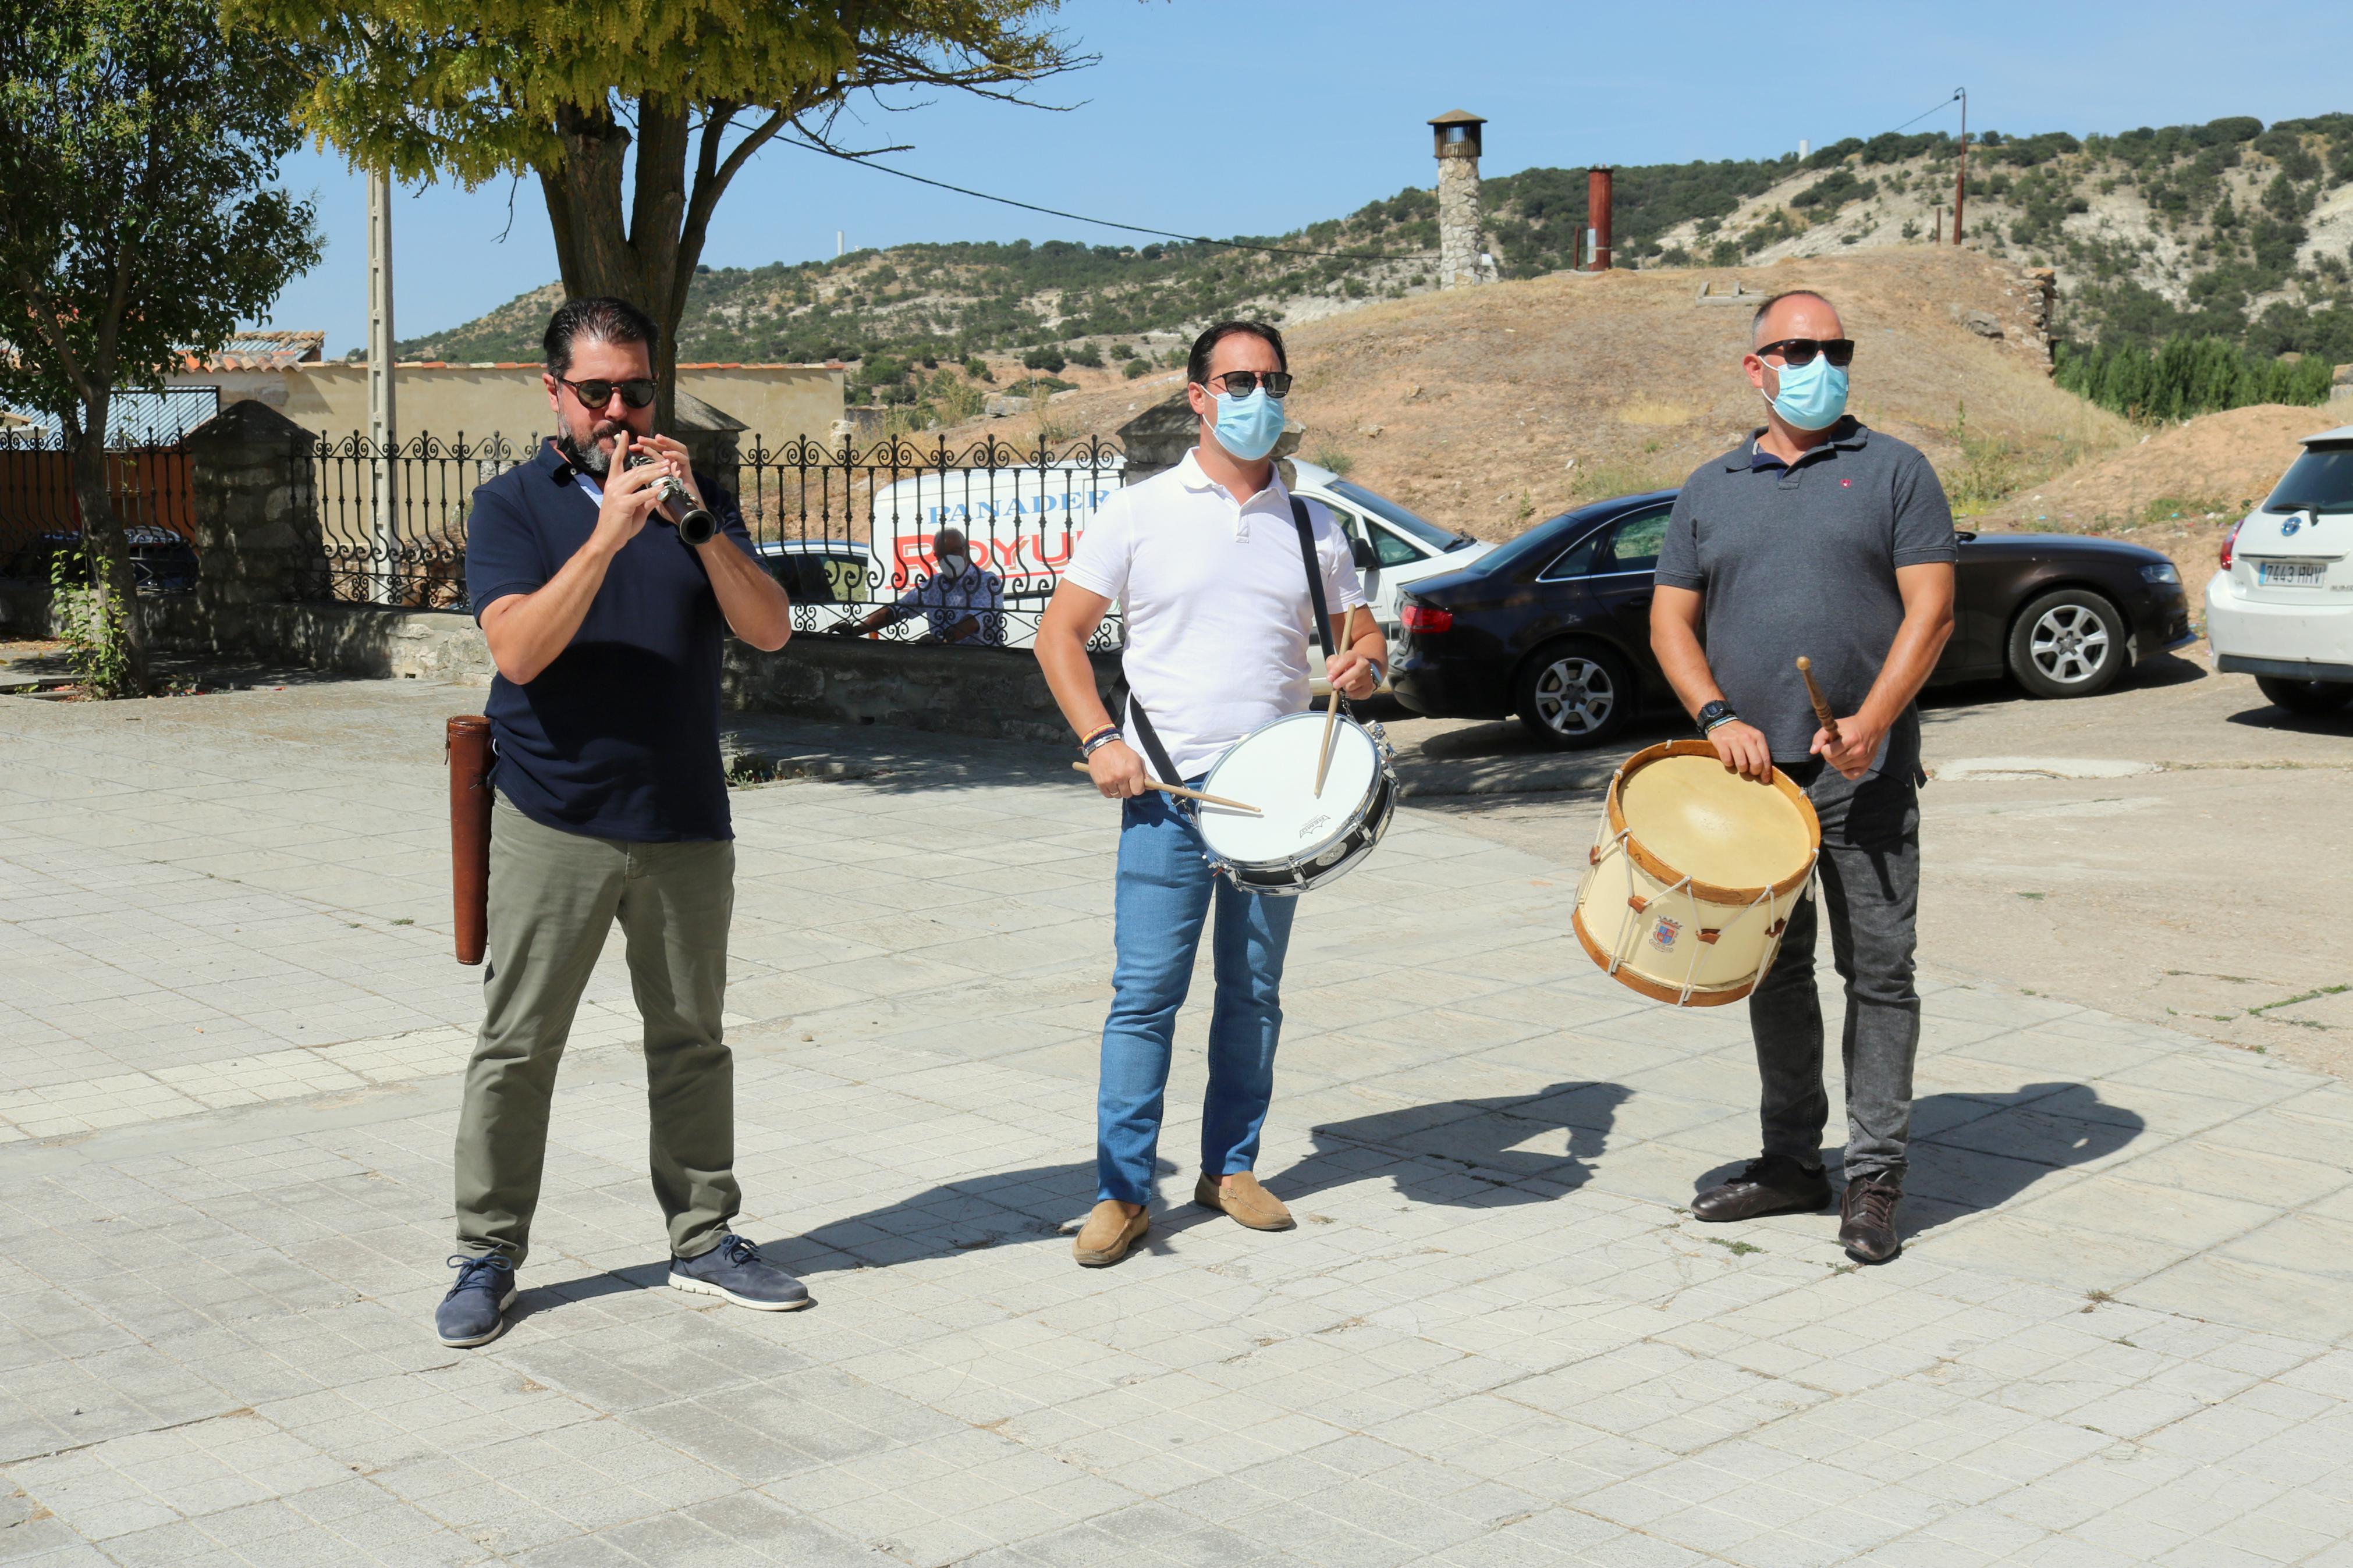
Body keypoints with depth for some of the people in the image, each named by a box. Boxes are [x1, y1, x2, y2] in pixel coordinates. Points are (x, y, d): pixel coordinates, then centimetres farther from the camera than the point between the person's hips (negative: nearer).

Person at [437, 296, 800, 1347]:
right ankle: (487, 1256, 14)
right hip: (554, 825, -3)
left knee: (691, 1040, 10)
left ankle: (704, 1240, 22)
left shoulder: (696, 497, 10)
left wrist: (697, 522, -16)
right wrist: (607, 535, -23)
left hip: (687, 824, 3)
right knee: (516, 1046, 1)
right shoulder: (513, 505, 1)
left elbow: (770, 630, -3)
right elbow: (518, 651, -15)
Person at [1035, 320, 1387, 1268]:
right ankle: (1122, 1192, 2)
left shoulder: (1313, 527, 11)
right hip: (1167, 792, -3)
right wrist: (1101, 739, -10)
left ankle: (1231, 1167, 24)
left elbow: (1360, 633, 17)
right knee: (1146, 992, -6)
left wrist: (1364, 663, -7)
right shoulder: (1138, 514, 2)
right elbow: (1061, 633, 2)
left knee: (1254, 992, 10)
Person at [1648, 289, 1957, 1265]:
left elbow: (1930, 611, -4)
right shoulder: (1710, 489, 13)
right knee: (1772, 970, 11)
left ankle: (1875, 1177, 6)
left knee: (1879, 969, -2)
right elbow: (1670, 619, 10)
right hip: (1752, 772, 4)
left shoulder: (1893, 471, 4)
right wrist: (1718, 719, -7)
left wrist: (1871, 723, -17)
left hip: (1866, 775, -3)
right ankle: (1790, 1162, 22)